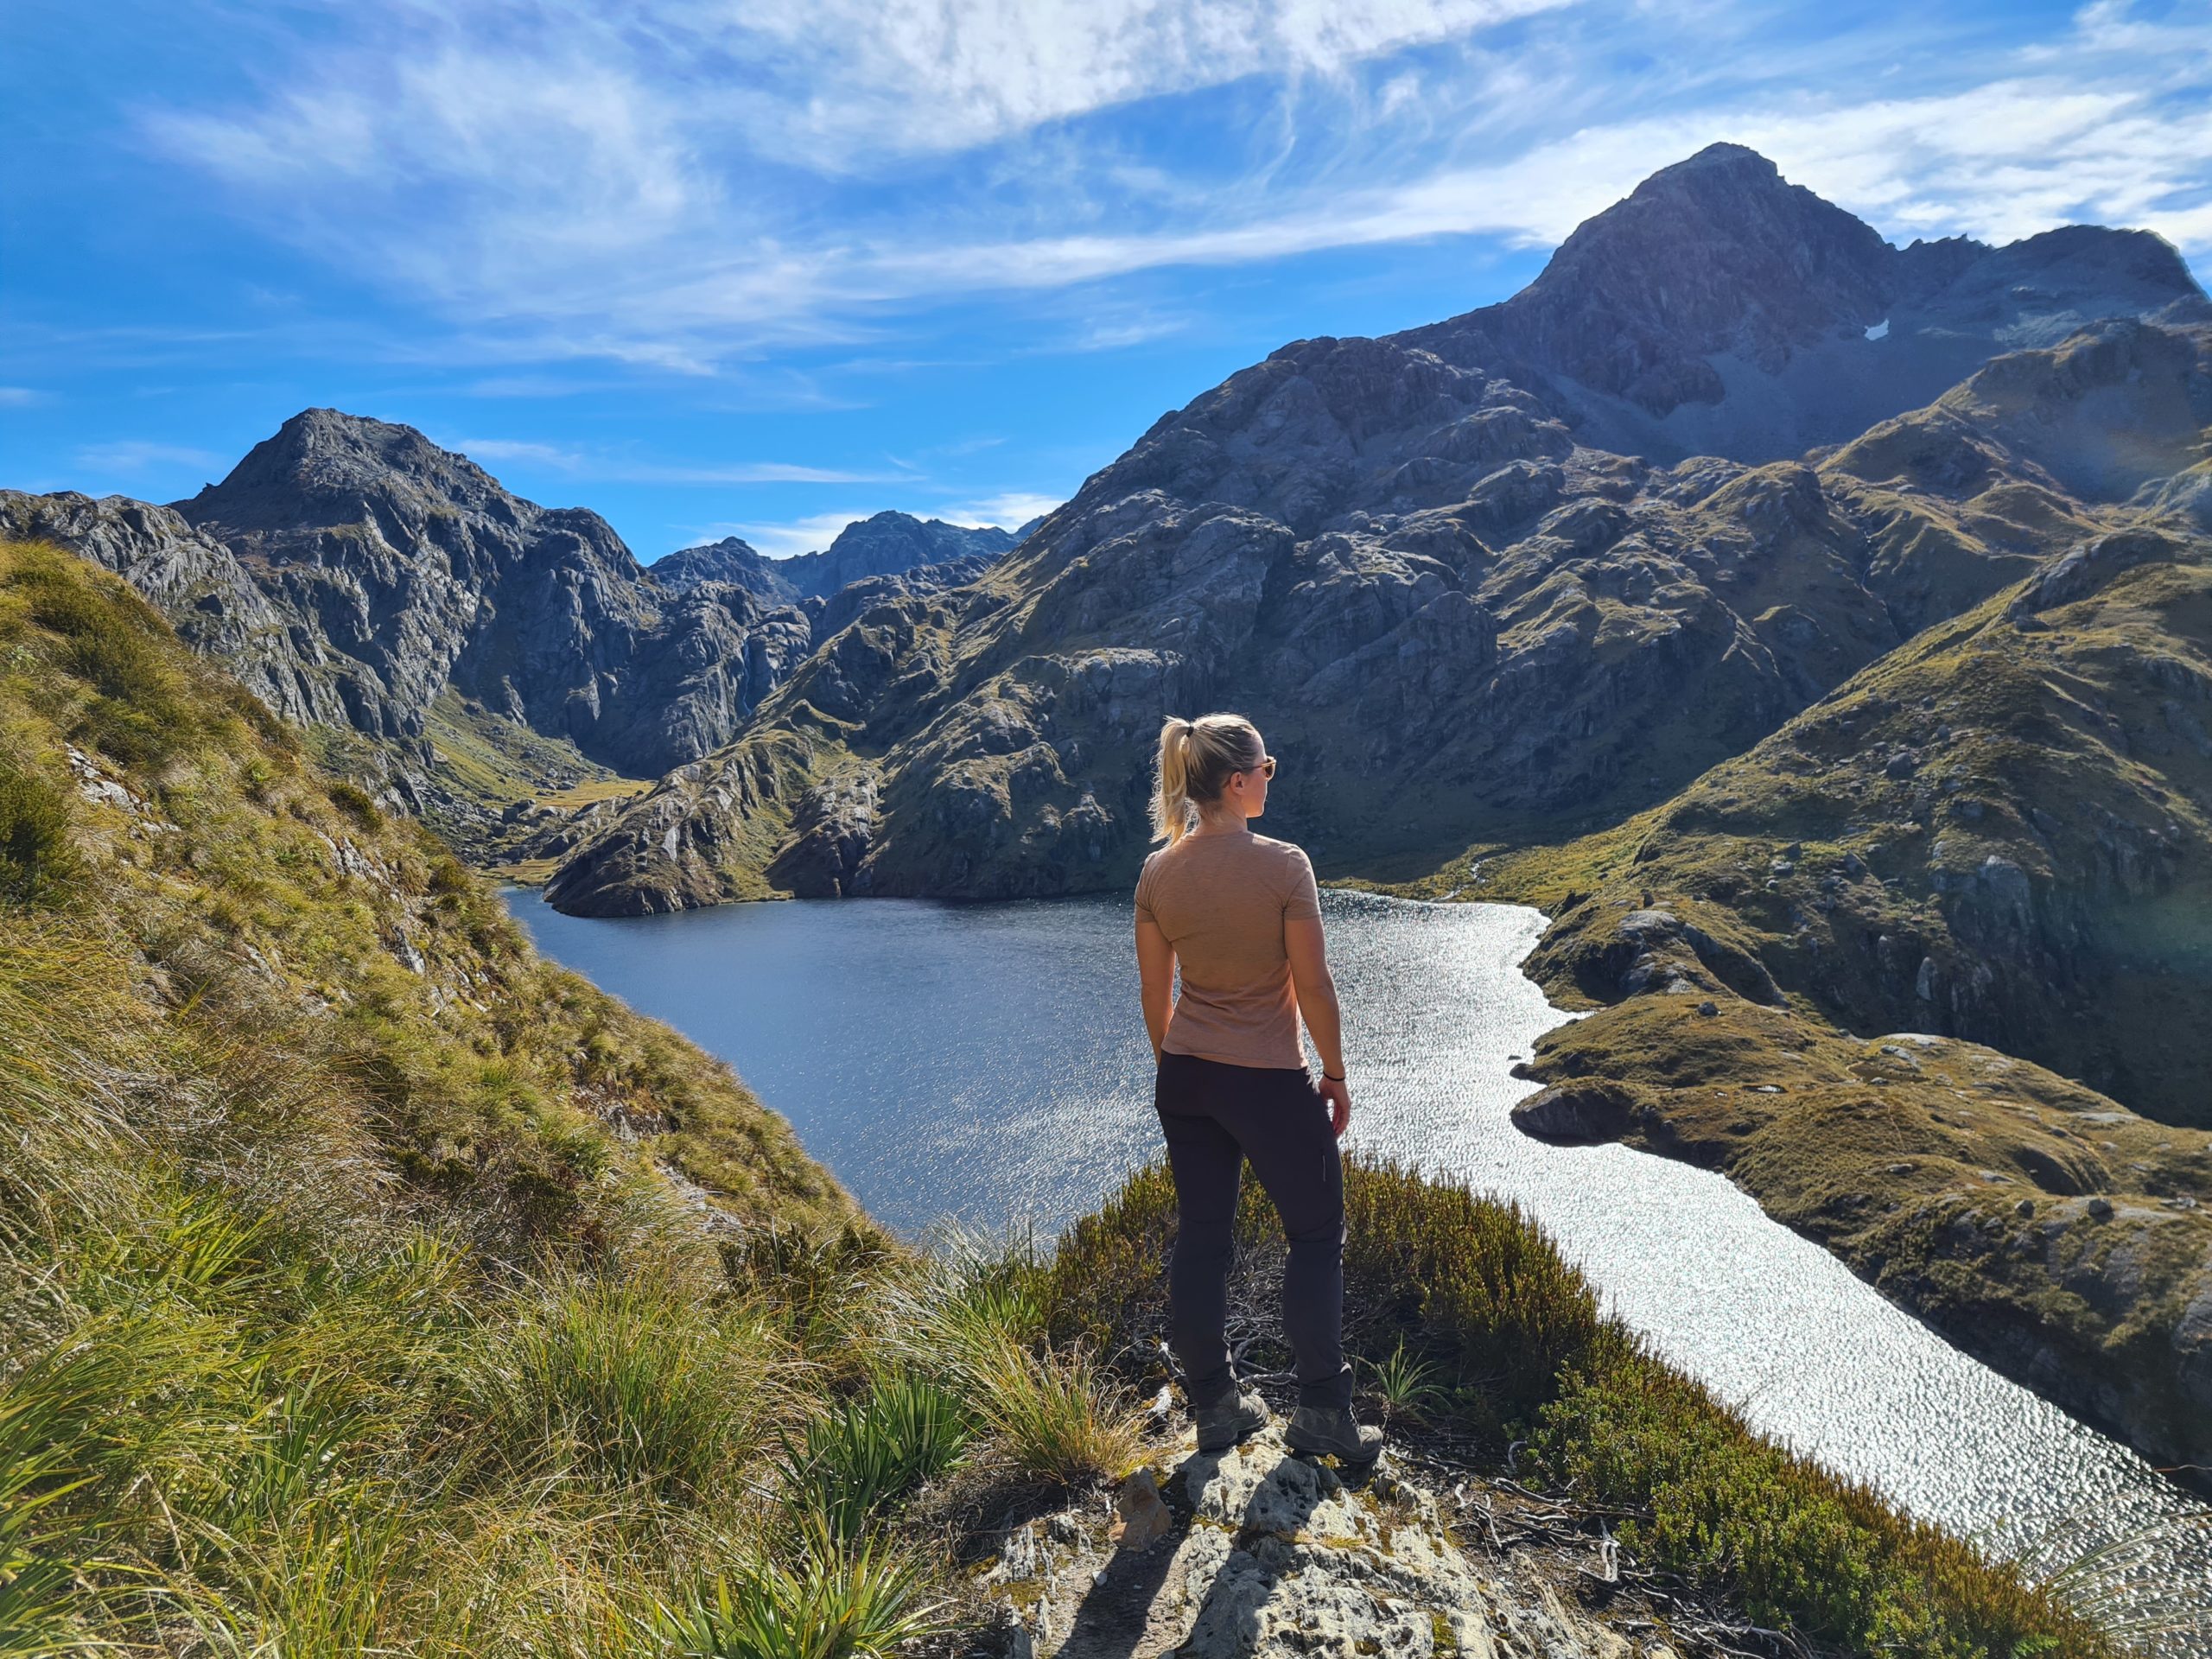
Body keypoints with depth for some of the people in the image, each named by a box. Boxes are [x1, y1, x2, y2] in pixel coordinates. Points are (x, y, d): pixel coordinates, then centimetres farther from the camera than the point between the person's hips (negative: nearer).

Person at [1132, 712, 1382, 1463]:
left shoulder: (1159, 873, -3)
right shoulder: (1283, 865, -18)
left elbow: (1153, 992, 4)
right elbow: (1314, 988, -14)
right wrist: (1336, 1075, 0)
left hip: (1185, 1079, 5)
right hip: (1269, 1082, -5)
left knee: (1200, 1237, 15)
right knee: (1316, 1234, 13)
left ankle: (1214, 1405, 27)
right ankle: (1322, 1412, 20)